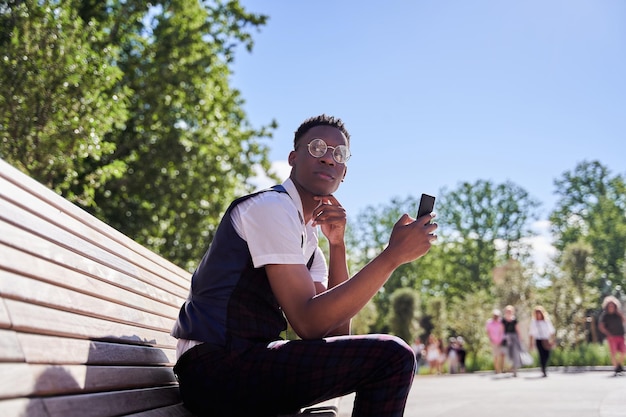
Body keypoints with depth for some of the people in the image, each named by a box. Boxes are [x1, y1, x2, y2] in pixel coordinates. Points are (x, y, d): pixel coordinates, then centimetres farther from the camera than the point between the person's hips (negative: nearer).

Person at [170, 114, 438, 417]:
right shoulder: (271, 207, -11)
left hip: (248, 363, 9)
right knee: (392, 357, -17)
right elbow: (309, 323, -21)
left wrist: (337, 244, 1)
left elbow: (337, 330, 8)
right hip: (215, 368, -9)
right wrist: (393, 254, -21)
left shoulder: (308, 238, 17)